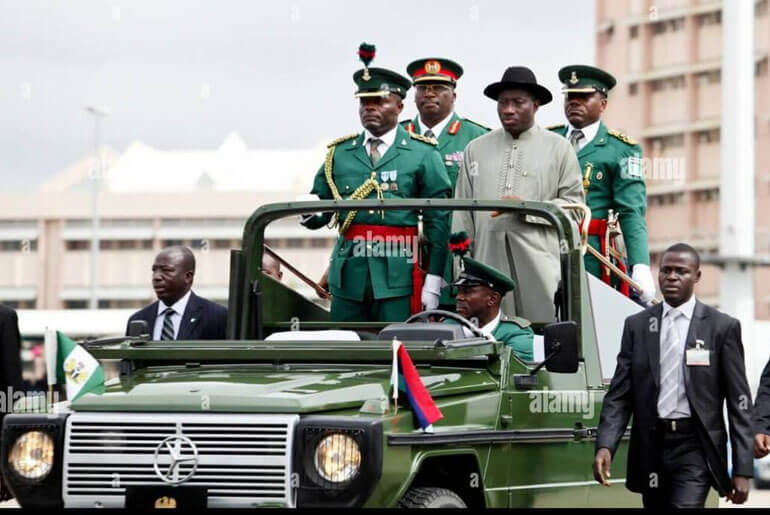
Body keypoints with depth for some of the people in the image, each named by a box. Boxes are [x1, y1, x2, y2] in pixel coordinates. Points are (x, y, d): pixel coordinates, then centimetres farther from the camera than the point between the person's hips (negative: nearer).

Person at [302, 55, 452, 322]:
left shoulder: (422, 154, 5)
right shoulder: (339, 153, 14)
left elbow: (438, 219, 0)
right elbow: (319, 211, 15)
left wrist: (433, 282, -6)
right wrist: (310, 216, -11)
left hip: (399, 276, -3)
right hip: (348, 273, 3)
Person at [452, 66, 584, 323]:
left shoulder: (559, 148, 10)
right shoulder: (476, 149, 16)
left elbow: (574, 204, 4)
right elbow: (463, 215, 14)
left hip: (540, 262, -2)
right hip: (489, 259, 2)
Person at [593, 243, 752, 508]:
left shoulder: (722, 327, 0)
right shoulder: (637, 326, 8)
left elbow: (739, 402, 0)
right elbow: (619, 394, 5)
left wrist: (742, 470, -5)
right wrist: (605, 446, -12)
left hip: (695, 448, -4)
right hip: (652, 446, 4)